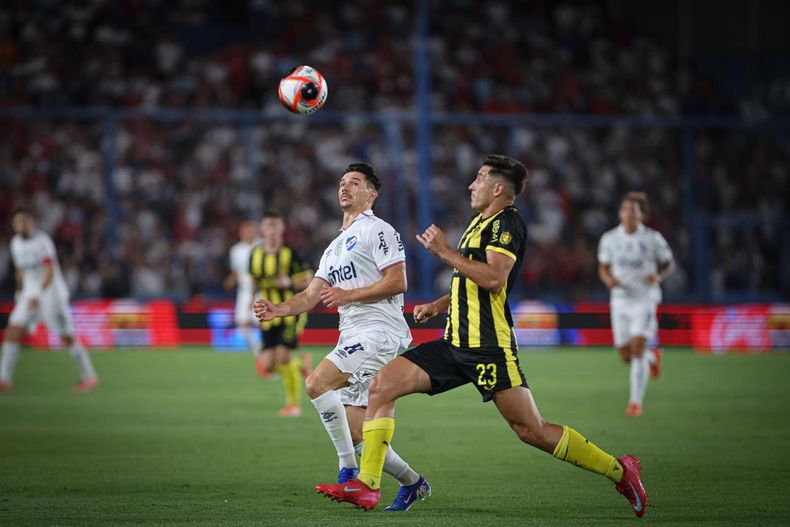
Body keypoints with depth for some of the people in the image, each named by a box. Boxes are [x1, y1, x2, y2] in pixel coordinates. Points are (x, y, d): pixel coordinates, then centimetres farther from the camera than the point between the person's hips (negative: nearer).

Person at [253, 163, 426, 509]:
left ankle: (348, 471, -20)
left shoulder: (377, 230, -2)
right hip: (353, 336, 9)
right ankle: (414, 483, 17)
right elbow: (311, 296, 19)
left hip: (379, 331, -9)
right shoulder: (335, 247, 26)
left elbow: (397, 282, -12)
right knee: (355, 434, 3)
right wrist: (276, 310, 1)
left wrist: (349, 295, -16)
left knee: (317, 384, -24)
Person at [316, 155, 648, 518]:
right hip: (456, 344, 9)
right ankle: (367, 485, -6)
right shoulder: (480, 223, 20)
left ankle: (619, 470, 4)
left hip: (489, 348, -9)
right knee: (382, 386, -4)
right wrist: (437, 306, 20)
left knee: (531, 431, -10)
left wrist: (445, 252, -16)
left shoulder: (506, 222, -9)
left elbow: (494, 278, -24)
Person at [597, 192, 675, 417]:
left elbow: (669, 264, 6)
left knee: (638, 346, -18)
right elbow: (603, 268, 11)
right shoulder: (610, 238, 1)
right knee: (625, 354, 7)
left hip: (644, 299, -3)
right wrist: (608, 279, -12)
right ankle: (653, 357, 44)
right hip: (620, 299, 3)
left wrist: (658, 276, -15)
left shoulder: (652, 238, -5)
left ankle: (636, 401, -12)